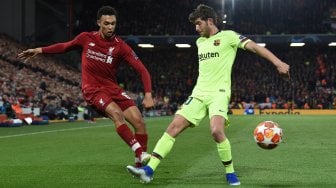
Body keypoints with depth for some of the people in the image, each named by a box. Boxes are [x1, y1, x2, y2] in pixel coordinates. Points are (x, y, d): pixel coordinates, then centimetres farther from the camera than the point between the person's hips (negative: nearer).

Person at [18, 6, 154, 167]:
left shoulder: (120, 46, -5)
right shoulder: (86, 38, -1)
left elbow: (142, 70, -9)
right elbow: (65, 46, 20)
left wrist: (148, 94, -22)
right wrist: (39, 50, 16)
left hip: (112, 88, 2)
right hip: (92, 89, -2)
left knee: (139, 121, -12)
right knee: (117, 113, -30)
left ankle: (140, 164, 0)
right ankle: (140, 153, -37)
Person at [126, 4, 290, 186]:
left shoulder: (228, 36, -2)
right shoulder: (200, 42, 18)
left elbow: (254, 47, -11)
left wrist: (278, 62, -22)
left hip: (219, 94, -6)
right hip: (199, 94, 6)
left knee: (216, 131, -29)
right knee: (173, 127, -7)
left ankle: (230, 173, -9)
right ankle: (149, 169, -9)